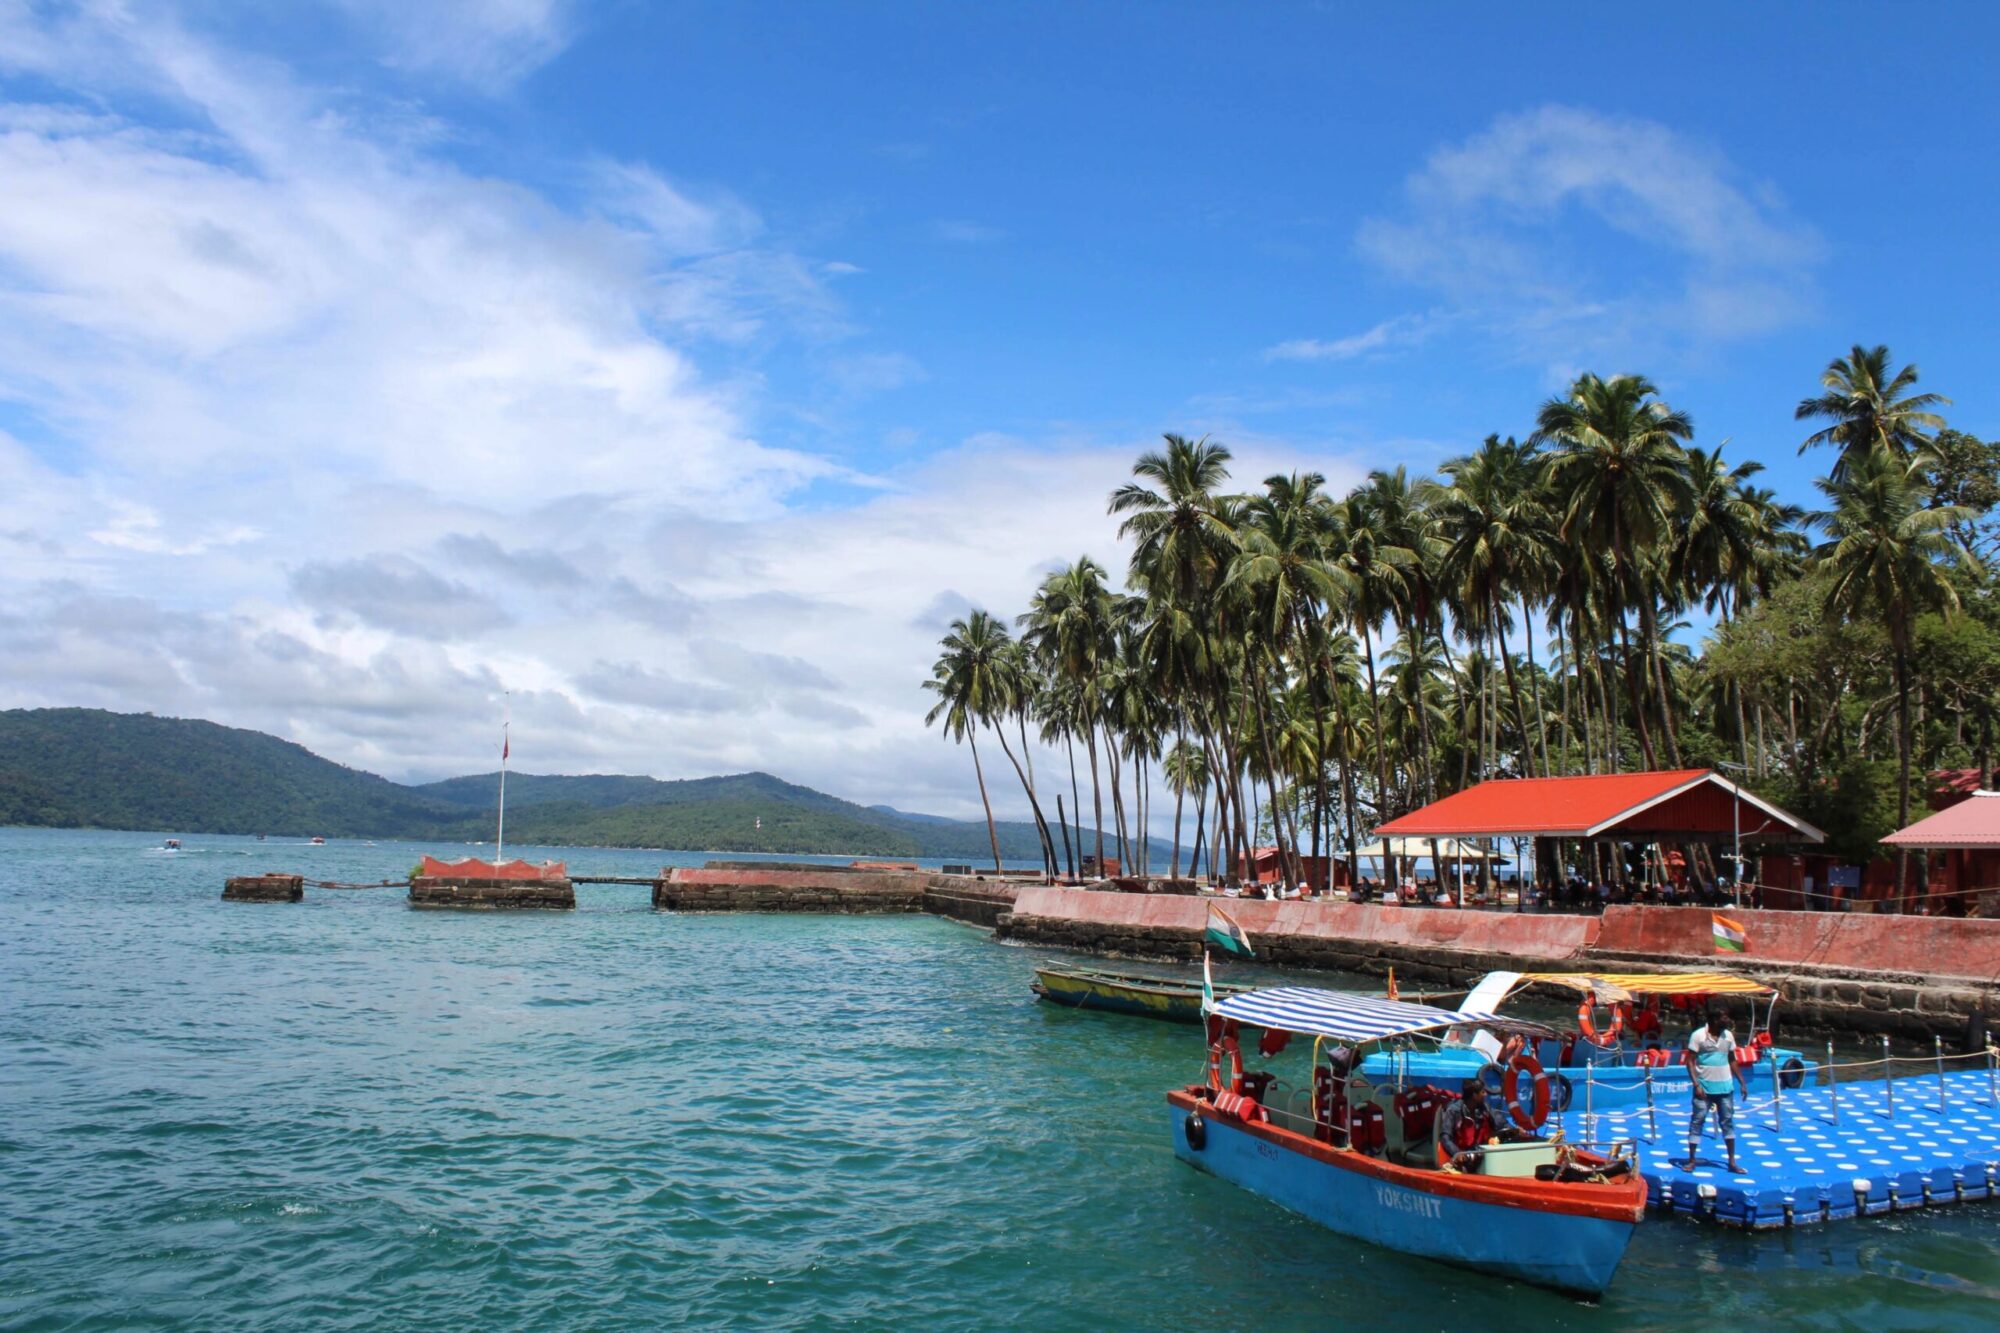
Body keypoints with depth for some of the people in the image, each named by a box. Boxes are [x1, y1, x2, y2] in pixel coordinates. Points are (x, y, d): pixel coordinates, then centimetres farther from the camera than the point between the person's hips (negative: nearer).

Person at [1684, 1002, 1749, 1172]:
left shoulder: (1728, 1035, 3)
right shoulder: (1699, 1035, -11)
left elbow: (1732, 1061, 13)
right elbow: (1690, 1061, -9)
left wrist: (1742, 1083, 9)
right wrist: (1696, 1085, -16)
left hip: (1725, 1087, 4)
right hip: (1704, 1088, -4)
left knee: (1728, 1122, 10)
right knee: (1697, 1122, 1)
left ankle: (1732, 1161, 18)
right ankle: (1691, 1160, 7)